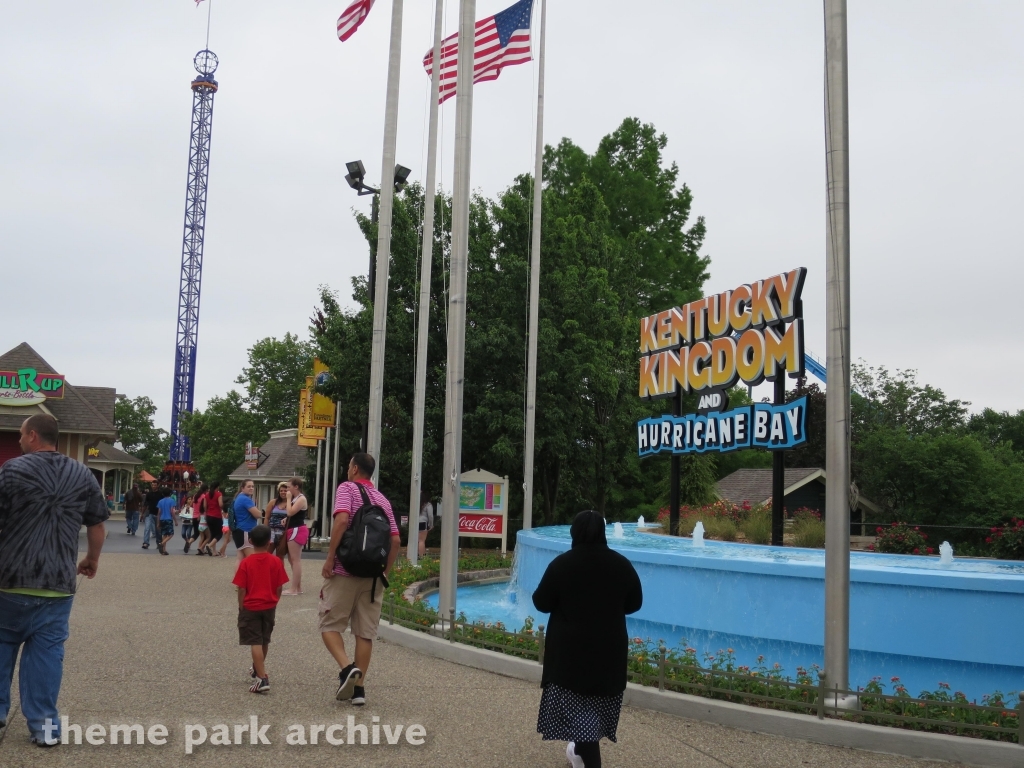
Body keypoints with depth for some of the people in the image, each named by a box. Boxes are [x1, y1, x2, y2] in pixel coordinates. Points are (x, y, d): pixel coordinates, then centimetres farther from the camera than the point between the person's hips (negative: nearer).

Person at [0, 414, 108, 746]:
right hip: (59, 581, 2)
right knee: (47, 649, 6)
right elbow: (97, 526, 9)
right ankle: (44, 725, 6)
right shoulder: (83, 475, 5)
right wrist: (92, 559, 25)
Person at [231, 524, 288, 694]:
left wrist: (241, 608, 1)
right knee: (264, 641, 21)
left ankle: (262, 678, -15)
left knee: (255, 643, -5)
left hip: (250, 607, -3)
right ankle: (257, 669, 42)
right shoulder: (276, 562, -5)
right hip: (269, 607, 4)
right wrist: (274, 603, 13)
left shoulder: (246, 562, -11)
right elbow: (279, 587, -2)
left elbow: (241, 589, -10)